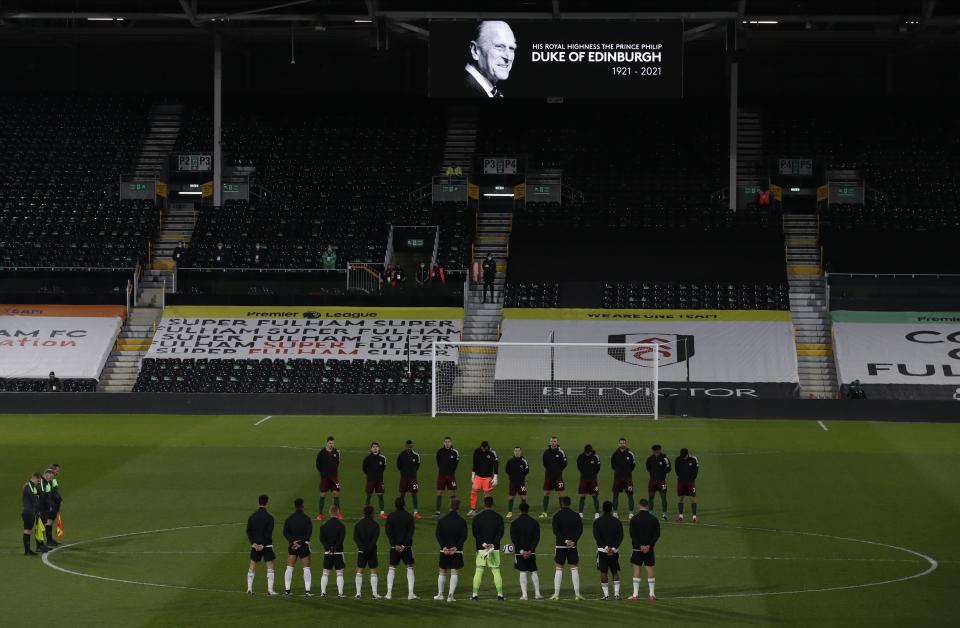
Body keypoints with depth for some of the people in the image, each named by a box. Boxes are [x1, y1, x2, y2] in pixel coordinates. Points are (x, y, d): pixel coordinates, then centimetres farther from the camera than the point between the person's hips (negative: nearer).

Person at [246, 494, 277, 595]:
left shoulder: (252, 516, 3)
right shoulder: (269, 517, -9)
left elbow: (248, 531, 0)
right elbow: (269, 533, -14)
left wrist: (253, 543, -5)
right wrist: (263, 545, -12)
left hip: (255, 545, 4)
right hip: (267, 545, -4)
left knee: (252, 566, 12)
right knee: (270, 566, 1)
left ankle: (249, 588, 10)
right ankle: (270, 590, -4)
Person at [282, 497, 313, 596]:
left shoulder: (289, 518, 2)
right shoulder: (306, 518, -7)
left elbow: (285, 532, -4)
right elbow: (309, 533, -13)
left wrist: (293, 541, -12)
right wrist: (300, 542, -11)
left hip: (292, 545, 2)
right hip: (304, 546, -2)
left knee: (289, 568, 9)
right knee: (306, 568, 2)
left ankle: (287, 589, 7)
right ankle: (307, 590, -5)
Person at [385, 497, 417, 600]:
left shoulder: (390, 517, 1)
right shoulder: (409, 516, -2)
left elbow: (388, 532, -5)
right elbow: (410, 532, -8)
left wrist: (395, 545, -8)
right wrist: (404, 545, -10)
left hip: (395, 546, 1)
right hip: (407, 546, -1)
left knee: (392, 568, 9)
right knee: (409, 568, 5)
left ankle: (389, 592, 3)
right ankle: (410, 593, -3)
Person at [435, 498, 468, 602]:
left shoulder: (442, 520, 2)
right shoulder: (462, 521, -4)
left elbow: (438, 535, -3)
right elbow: (464, 537, -9)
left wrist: (444, 547, -7)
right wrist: (456, 547, -10)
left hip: (444, 550, 2)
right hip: (457, 552, -2)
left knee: (442, 572, 14)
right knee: (454, 573, 1)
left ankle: (440, 594, 18)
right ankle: (450, 595, -7)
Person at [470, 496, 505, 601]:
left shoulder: (477, 518, 0)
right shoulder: (498, 517, 1)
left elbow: (475, 533, -5)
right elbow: (500, 533, -4)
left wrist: (483, 544, -9)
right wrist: (492, 544, -9)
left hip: (481, 549, 0)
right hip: (495, 549, 0)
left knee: (478, 571, 3)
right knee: (496, 571, 3)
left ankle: (475, 594, 0)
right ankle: (500, 593, -2)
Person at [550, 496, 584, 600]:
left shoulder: (557, 516, 0)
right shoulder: (576, 515, 4)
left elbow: (556, 531, -9)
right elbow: (580, 530, -4)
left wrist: (564, 540, -12)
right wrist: (573, 541, -10)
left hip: (561, 545, -1)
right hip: (573, 546, 1)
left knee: (559, 569, 5)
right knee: (574, 568, 3)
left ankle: (556, 593, 0)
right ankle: (577, 593, -3)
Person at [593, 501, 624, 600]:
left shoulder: (597, 522, -1)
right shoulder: (617, 521, 3)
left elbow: (597, 536, -10)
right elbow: (620, 536, -4)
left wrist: (606, 547, -12)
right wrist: (614, 548, -9)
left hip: (602, 550, -2)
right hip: (615, 551, 2)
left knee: (603, 572, 1)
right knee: (615, 572, 9)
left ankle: (606, 594, -3)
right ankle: (616, 594, 2)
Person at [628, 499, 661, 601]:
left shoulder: (634, 519, -6)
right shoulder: (653, 519, 0)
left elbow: (632, 535, -10)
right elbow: (657, 535, -3)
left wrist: (640, 546, -9)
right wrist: (649, 545, -7)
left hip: (637, 548, -2)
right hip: (649, 549, 2)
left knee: (636, 570, 0)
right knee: (650, 569, 5)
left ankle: (635, 594, -4)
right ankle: (652, 594, 5)